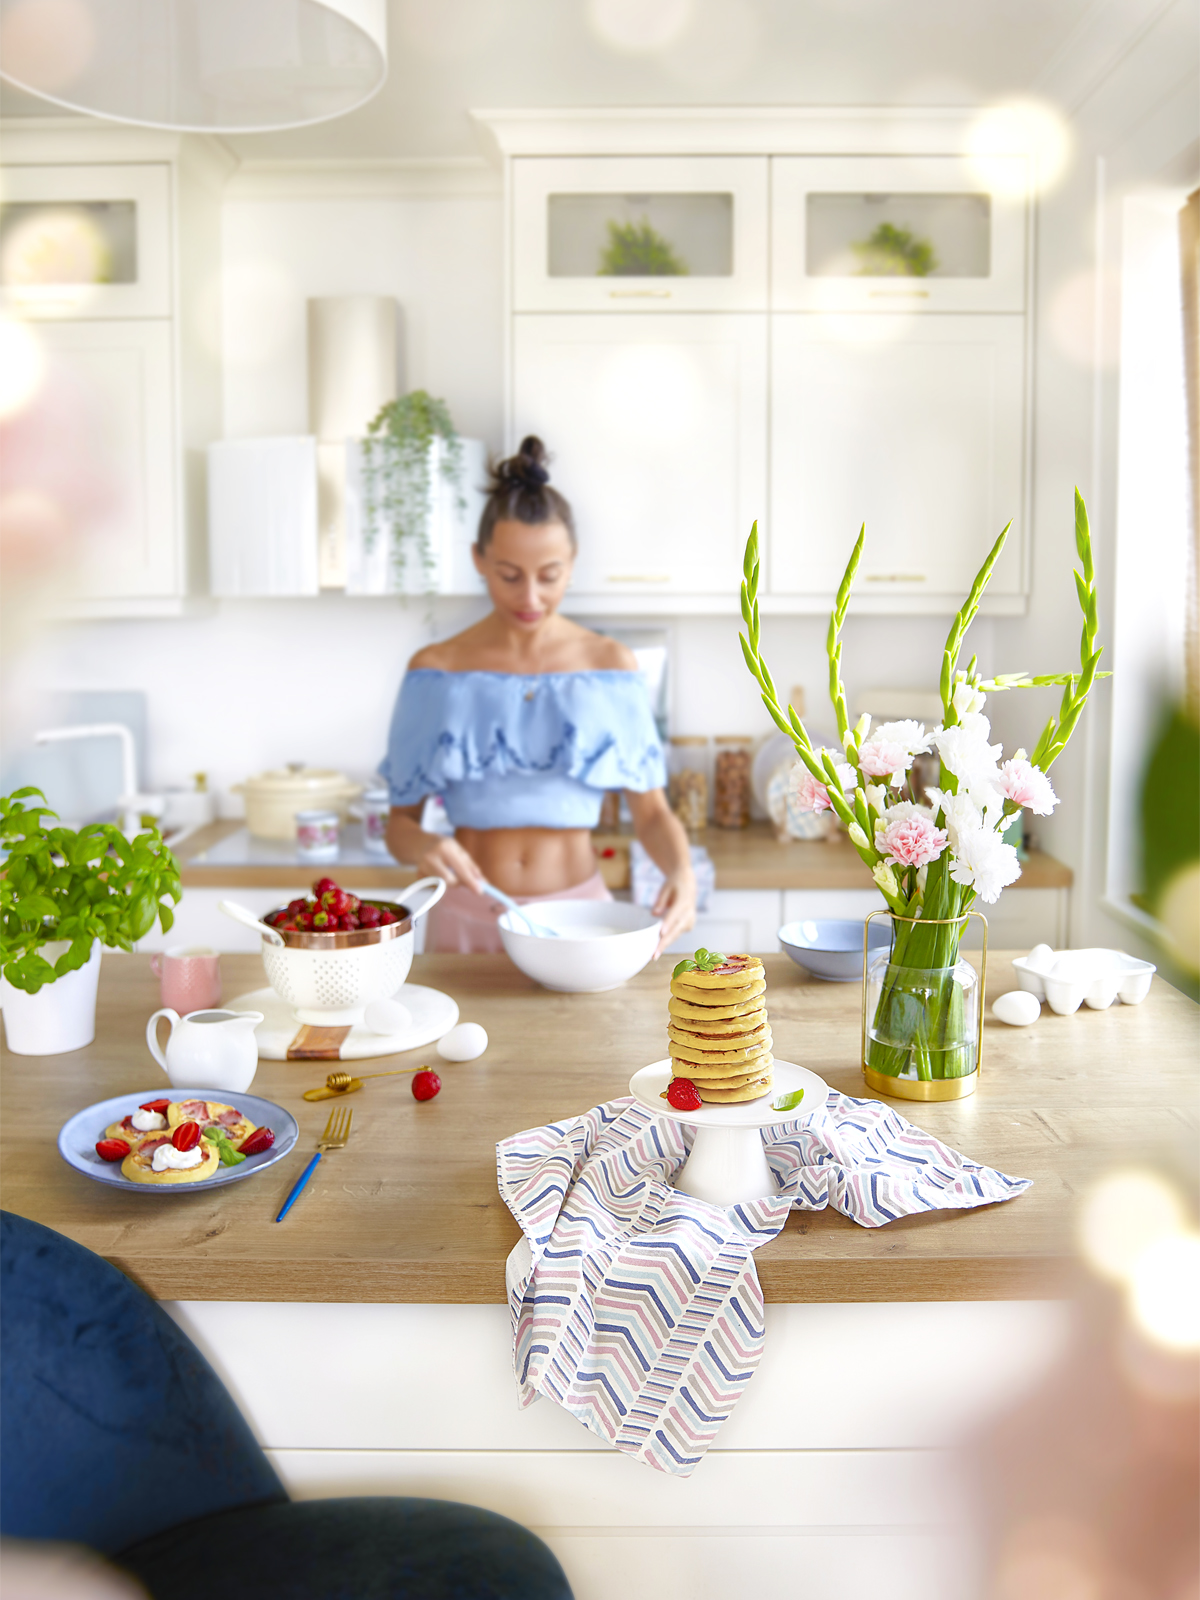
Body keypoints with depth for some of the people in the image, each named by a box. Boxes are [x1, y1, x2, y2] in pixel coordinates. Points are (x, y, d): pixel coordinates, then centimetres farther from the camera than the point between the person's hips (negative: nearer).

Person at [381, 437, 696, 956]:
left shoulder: (612, 666, 0)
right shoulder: (434, 670, -1)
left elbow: (651, 811, 2)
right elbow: (399, 822, 2)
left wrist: (681, 871, -19)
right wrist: (423, 847, -22)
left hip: (579, 912, 1)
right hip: (468, 917, 0)